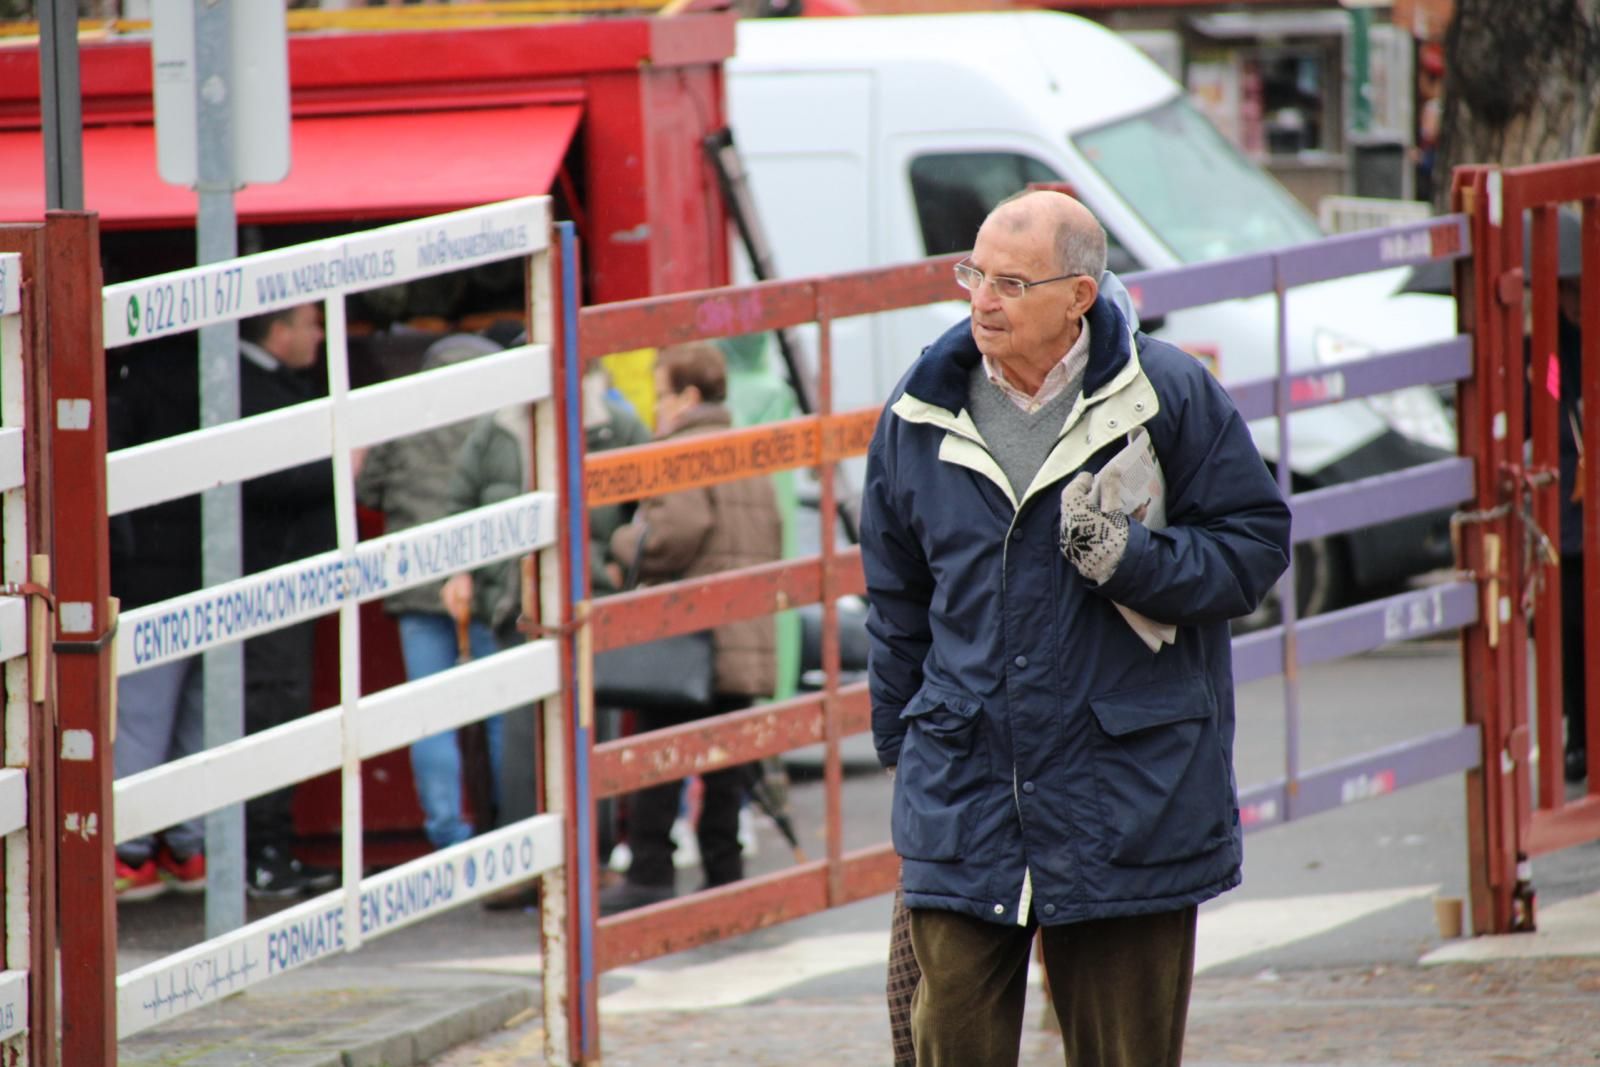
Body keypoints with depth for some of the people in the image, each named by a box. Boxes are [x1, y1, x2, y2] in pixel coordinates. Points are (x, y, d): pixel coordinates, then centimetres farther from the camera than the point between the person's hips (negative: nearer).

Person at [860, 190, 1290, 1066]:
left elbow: (1255, 544, -1)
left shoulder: (1169, 396, -4)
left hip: (1127, 799, -2)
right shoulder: (919, 416, 5)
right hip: (962, 793, 2)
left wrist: (1132, 559, -17)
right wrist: (902, 746, 15)